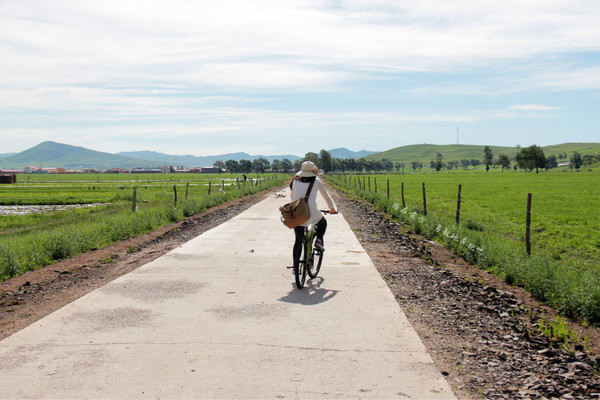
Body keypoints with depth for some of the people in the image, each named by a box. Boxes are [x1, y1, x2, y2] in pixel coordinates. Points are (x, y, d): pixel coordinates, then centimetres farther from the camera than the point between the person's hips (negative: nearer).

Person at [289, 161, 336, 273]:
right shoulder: (316, 181, 7)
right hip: (311, 213, -3)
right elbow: (327, 196, 19)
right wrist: (332, 208, 37)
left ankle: (295, 267, 11)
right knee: (323, 223, 32)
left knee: (298, 240, 14)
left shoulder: (295, 181, 13)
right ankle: (319, 240, 10)